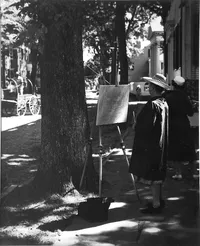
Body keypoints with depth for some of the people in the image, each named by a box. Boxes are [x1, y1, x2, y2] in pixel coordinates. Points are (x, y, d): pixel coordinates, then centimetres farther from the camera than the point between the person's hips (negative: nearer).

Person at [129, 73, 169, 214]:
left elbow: (146, 126, -25)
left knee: (151, 176, -1)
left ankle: (156, 205, 5)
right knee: (157, 175, 19)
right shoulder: (164, 104, 8)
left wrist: (135, 126, -6)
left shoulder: (152, 105, -21)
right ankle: (159, 200, 29)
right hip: (160, 144, 10)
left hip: (149, 145, -9)